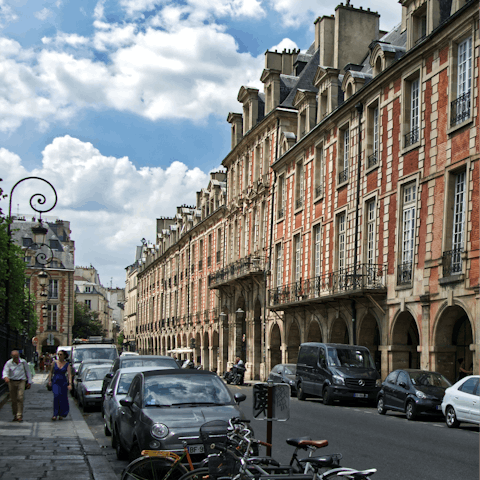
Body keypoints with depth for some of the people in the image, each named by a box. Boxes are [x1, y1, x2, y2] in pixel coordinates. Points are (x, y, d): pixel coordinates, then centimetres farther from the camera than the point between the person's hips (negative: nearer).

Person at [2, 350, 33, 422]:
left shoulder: (23, 362, 2)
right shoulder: (9, 363, -1)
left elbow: (28, 372, 12)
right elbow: (5, 371, -12)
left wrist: (29, 382, 10)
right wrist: (5, 377, -35)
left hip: (21, 381, -1)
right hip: (12, 382, 1)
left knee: (20, 398, -15)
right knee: (13, 399, 5)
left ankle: (20, 415, -13)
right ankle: (15, 415, 17)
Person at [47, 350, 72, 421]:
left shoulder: (67, 364, -2)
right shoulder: (55, 362, 3)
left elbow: (69, 374, -10)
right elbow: (51, 372, 14)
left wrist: (70, 384, -20)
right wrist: (49, 380, 6)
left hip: (63, 382, 0)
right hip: (55, 382, 0)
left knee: (63, 398, 4)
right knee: (56, 396, -19)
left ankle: (62, 414, 23)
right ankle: (55, 414, -17)